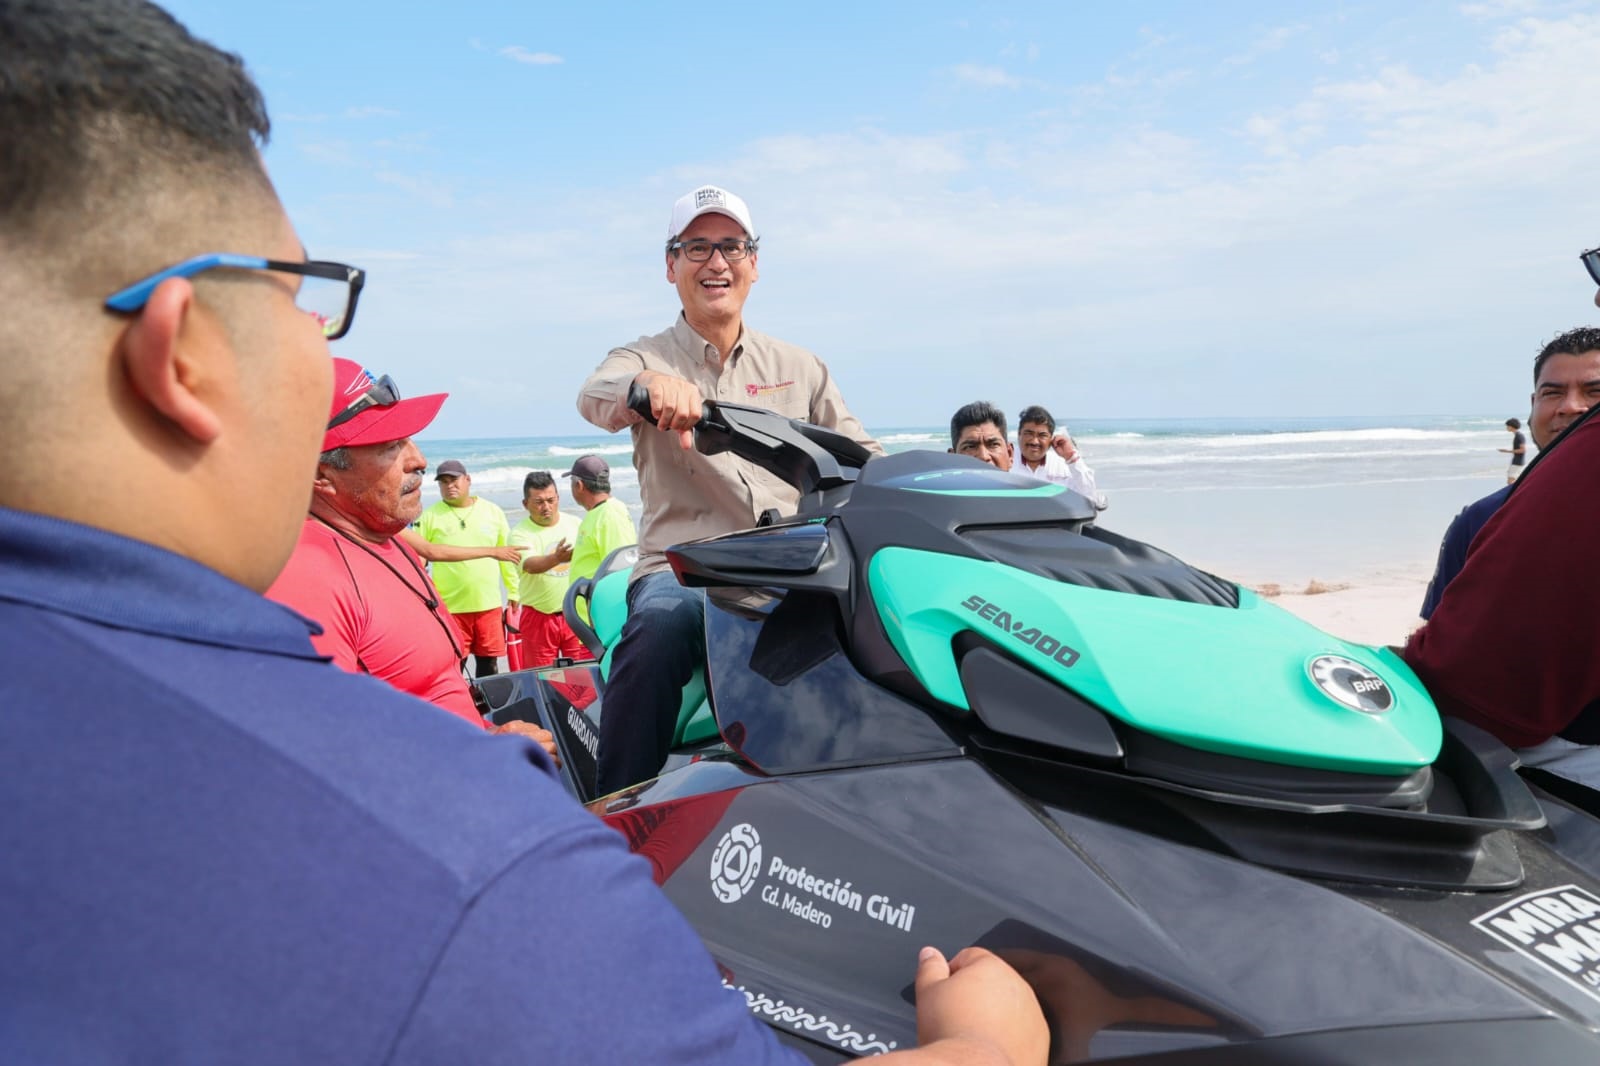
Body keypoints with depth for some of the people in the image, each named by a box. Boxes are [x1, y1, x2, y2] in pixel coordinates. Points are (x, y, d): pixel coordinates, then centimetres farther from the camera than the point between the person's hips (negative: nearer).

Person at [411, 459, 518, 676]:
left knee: (489, 665, 12)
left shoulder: (493, 512, 6)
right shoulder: (430, 516, -1)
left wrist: (514, 592, 11)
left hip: (489, 605, 2)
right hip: (449, 607, -2)